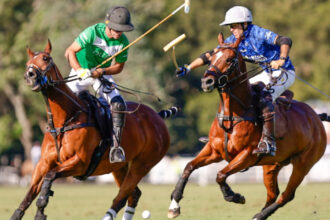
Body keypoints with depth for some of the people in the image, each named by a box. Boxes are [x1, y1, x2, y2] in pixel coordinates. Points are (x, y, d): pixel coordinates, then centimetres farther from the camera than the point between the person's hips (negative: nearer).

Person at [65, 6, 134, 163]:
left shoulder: (123, 42, -14)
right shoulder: (93, 32, -25)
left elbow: (119, 66, -4)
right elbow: (70, 52, -24)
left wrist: (102, 71, -23)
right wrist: (79, 70, -40)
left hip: (103, 74, 2)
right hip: (81, 72, -2)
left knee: (118, 104, -20)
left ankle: (115, 146, -18)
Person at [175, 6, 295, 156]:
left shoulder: (257, 33, -21)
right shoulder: (233, 41, 2)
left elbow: (285, 41, -31)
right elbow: (211, 55, 3)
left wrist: (282, 60, -49)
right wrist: (188, 68, -5)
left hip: (284, 72, -9)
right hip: (268, 74, 9)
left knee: (265, 98, -33)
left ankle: (268, 142, -38)